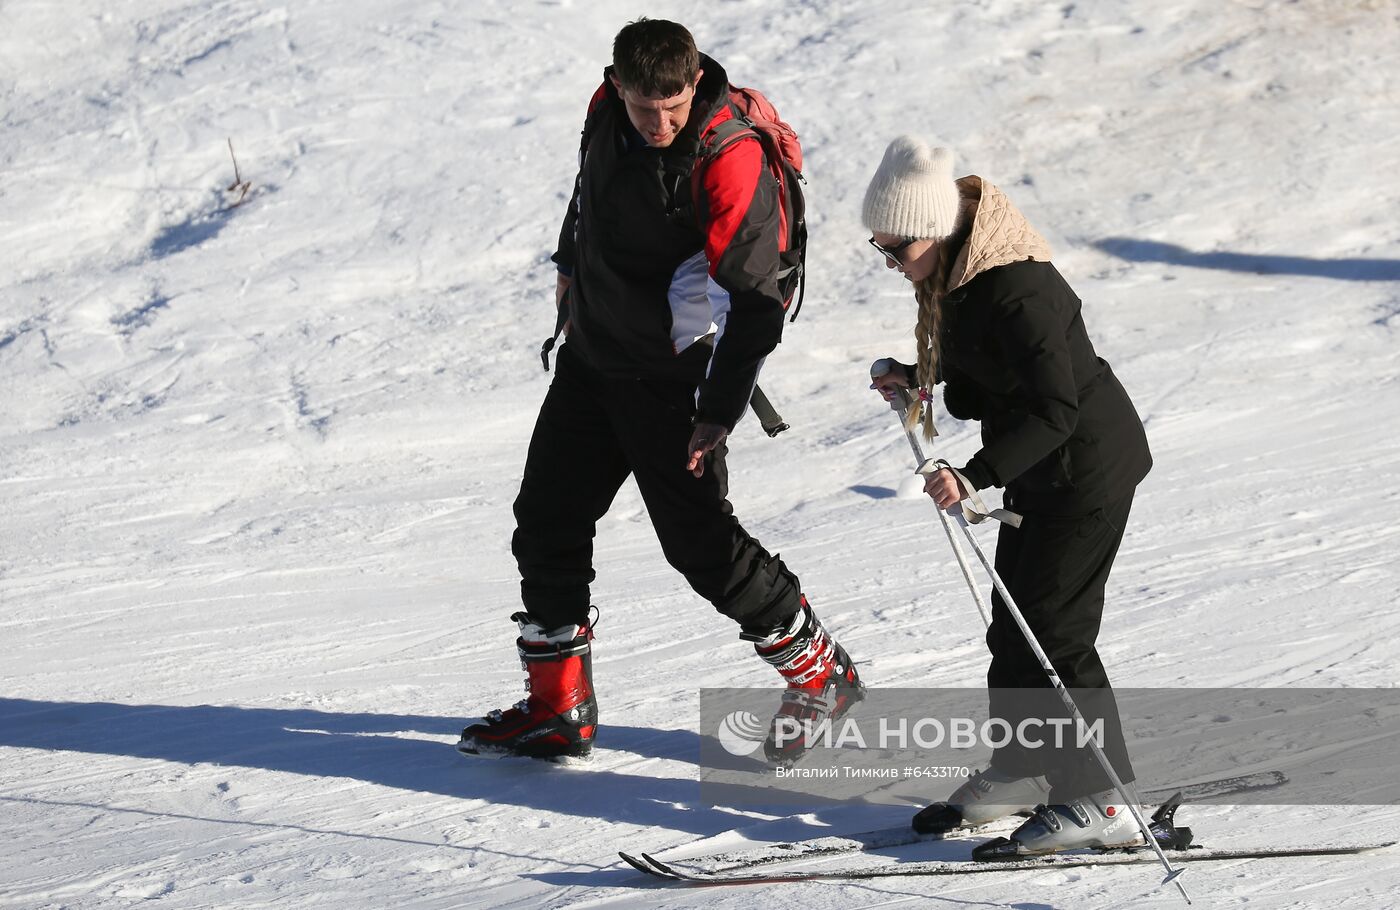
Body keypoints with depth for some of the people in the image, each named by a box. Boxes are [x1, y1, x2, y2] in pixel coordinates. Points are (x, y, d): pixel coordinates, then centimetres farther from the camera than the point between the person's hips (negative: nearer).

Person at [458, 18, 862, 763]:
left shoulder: (729, 163, -25)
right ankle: (558, 708, 19)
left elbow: (752, 303, -25)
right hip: (590, 358, 7)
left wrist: (719, 410, -27)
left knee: (700, 542, -5)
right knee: (546, 521, 8)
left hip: (669, 377, -7)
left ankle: (821, 674, 14)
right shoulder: (608, 107, -5)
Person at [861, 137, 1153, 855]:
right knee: (1013, 621, 15)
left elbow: (1055, 407, -32)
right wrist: (916, 380, 0)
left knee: (1051, 628, -8)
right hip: (1039, 470, 10)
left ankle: (1103, 800, -1)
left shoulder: (1014, 290, -29)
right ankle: (1024, 768, 28)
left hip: (1087, 464, -10)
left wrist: (977, 475, -38)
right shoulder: (952, 275, 1)